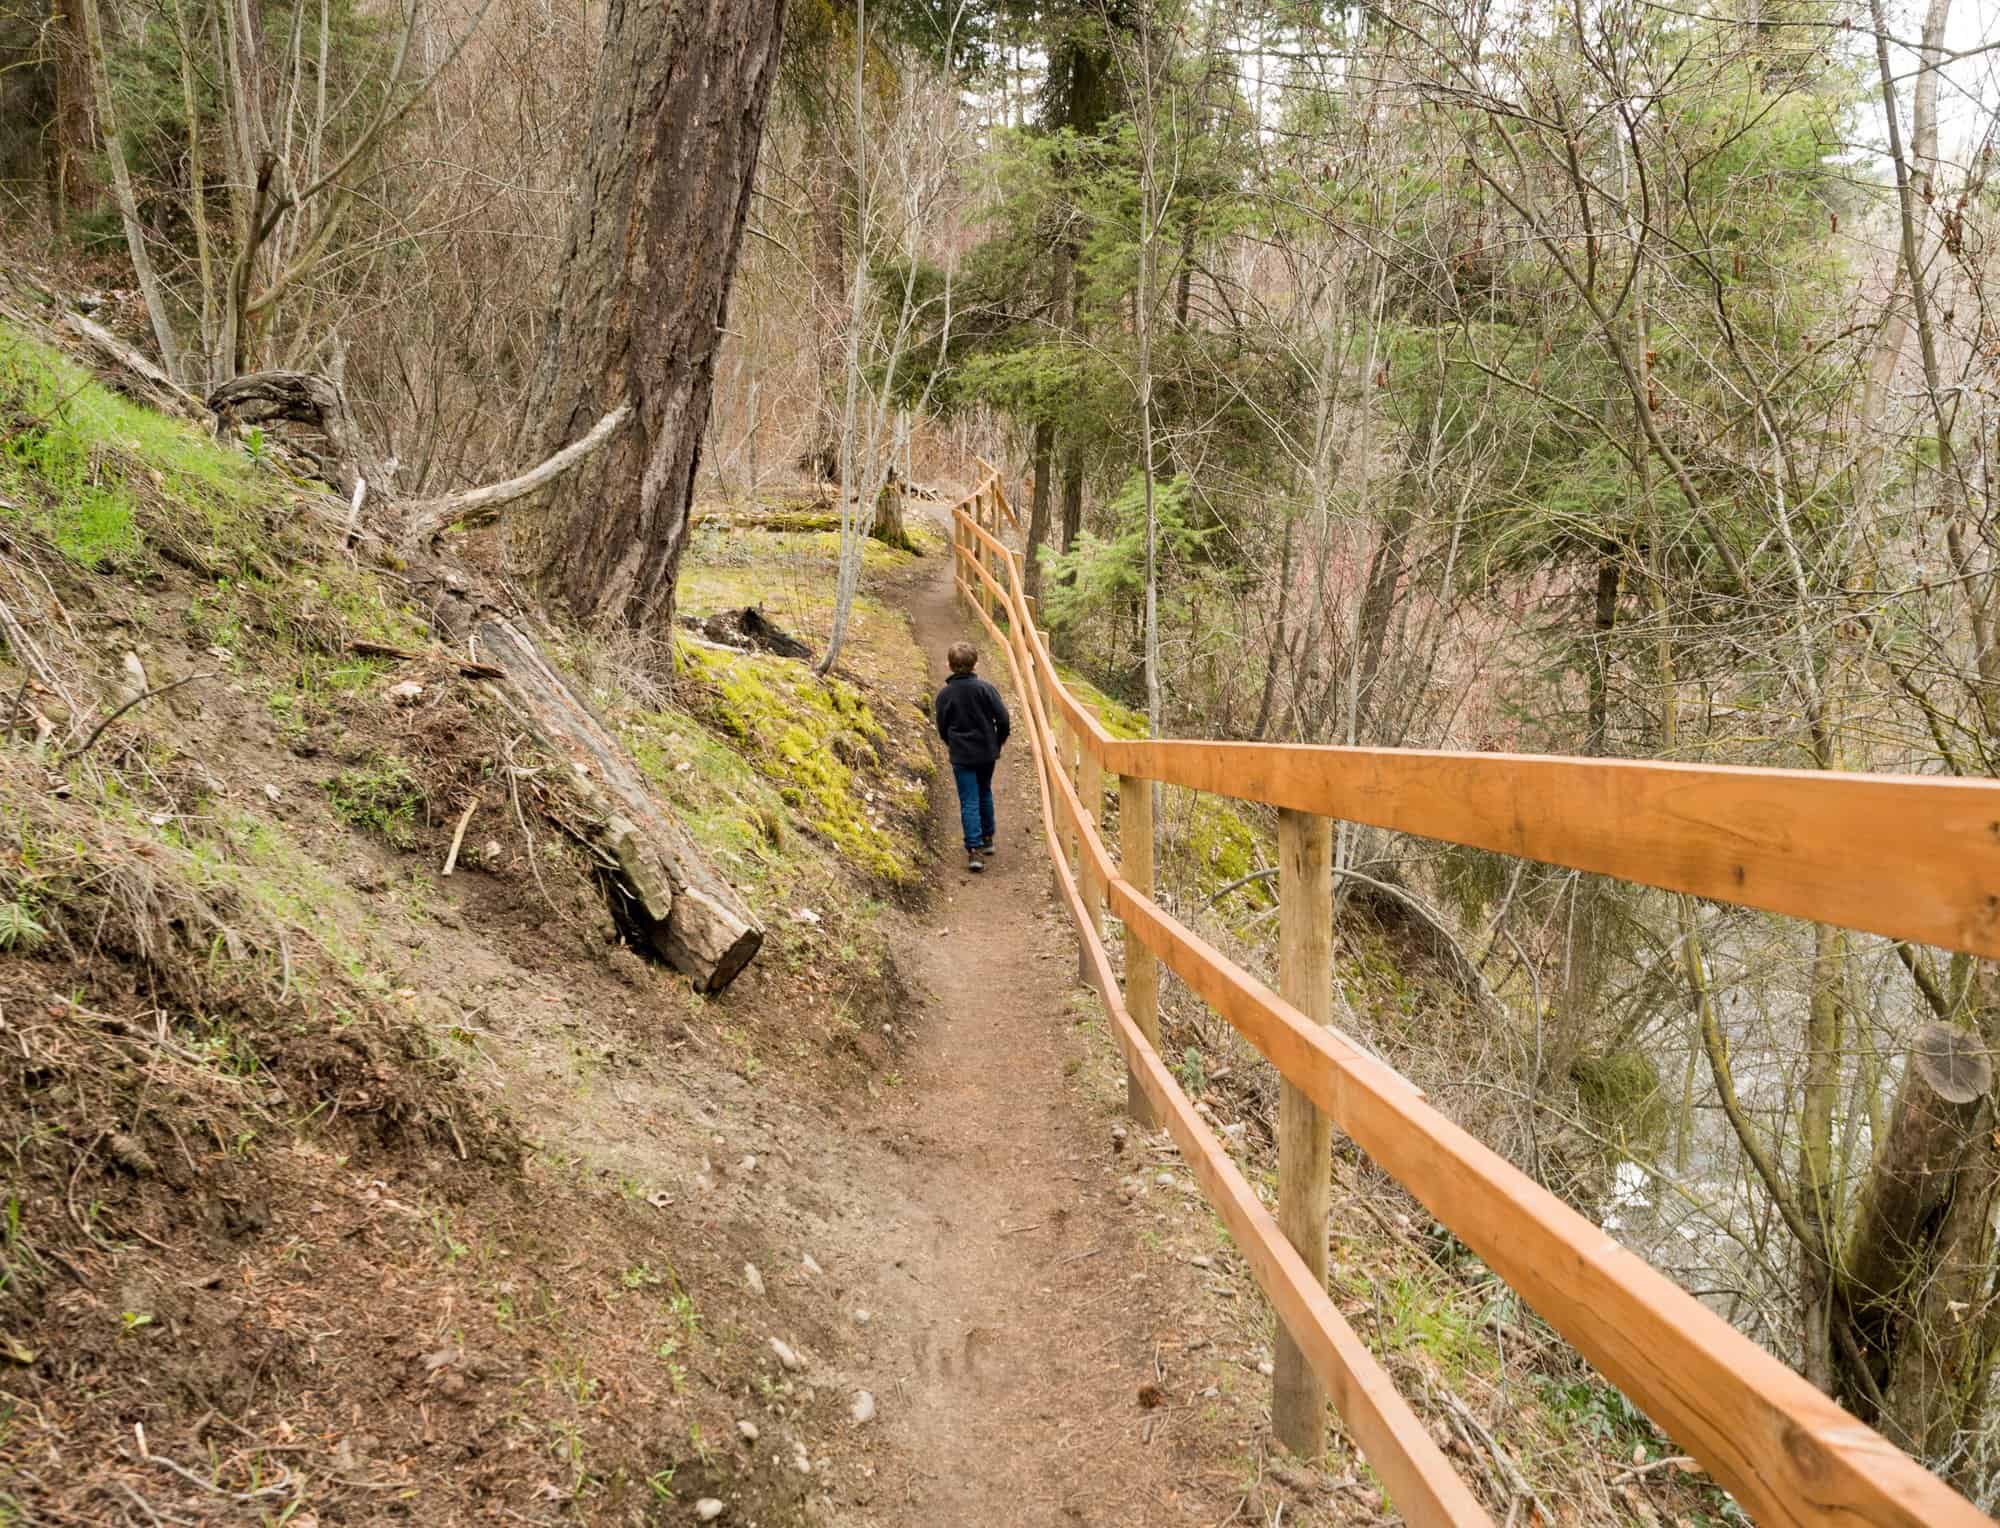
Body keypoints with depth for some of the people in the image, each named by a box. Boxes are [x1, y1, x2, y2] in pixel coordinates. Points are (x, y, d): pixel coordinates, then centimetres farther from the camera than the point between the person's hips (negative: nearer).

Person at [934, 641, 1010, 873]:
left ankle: (974, 850, -11)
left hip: (961, 756, -1)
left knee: (969, 802, -2)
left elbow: (942, 727, 3)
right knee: (984, 793, 22)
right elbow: (1002, 717, -10)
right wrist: (999, 741, 7)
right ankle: (987, 838, 33)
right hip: (987, 752, 2)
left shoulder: (945, 694, -6)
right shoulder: (985, 688, -9)